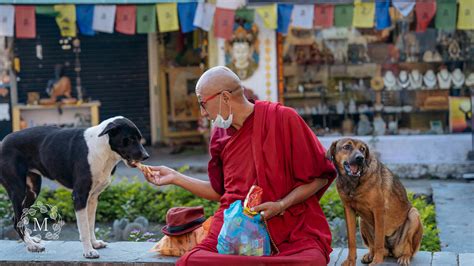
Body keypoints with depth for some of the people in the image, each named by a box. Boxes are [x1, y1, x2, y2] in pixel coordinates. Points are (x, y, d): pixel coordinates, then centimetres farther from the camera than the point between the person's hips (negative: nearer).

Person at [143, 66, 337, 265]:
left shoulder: (283, 118, -4)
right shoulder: (220, 134, 13)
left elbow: (319, 177, -1)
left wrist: (281, 205, -12)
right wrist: (175, 178, 21)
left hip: (290, 228, -3)